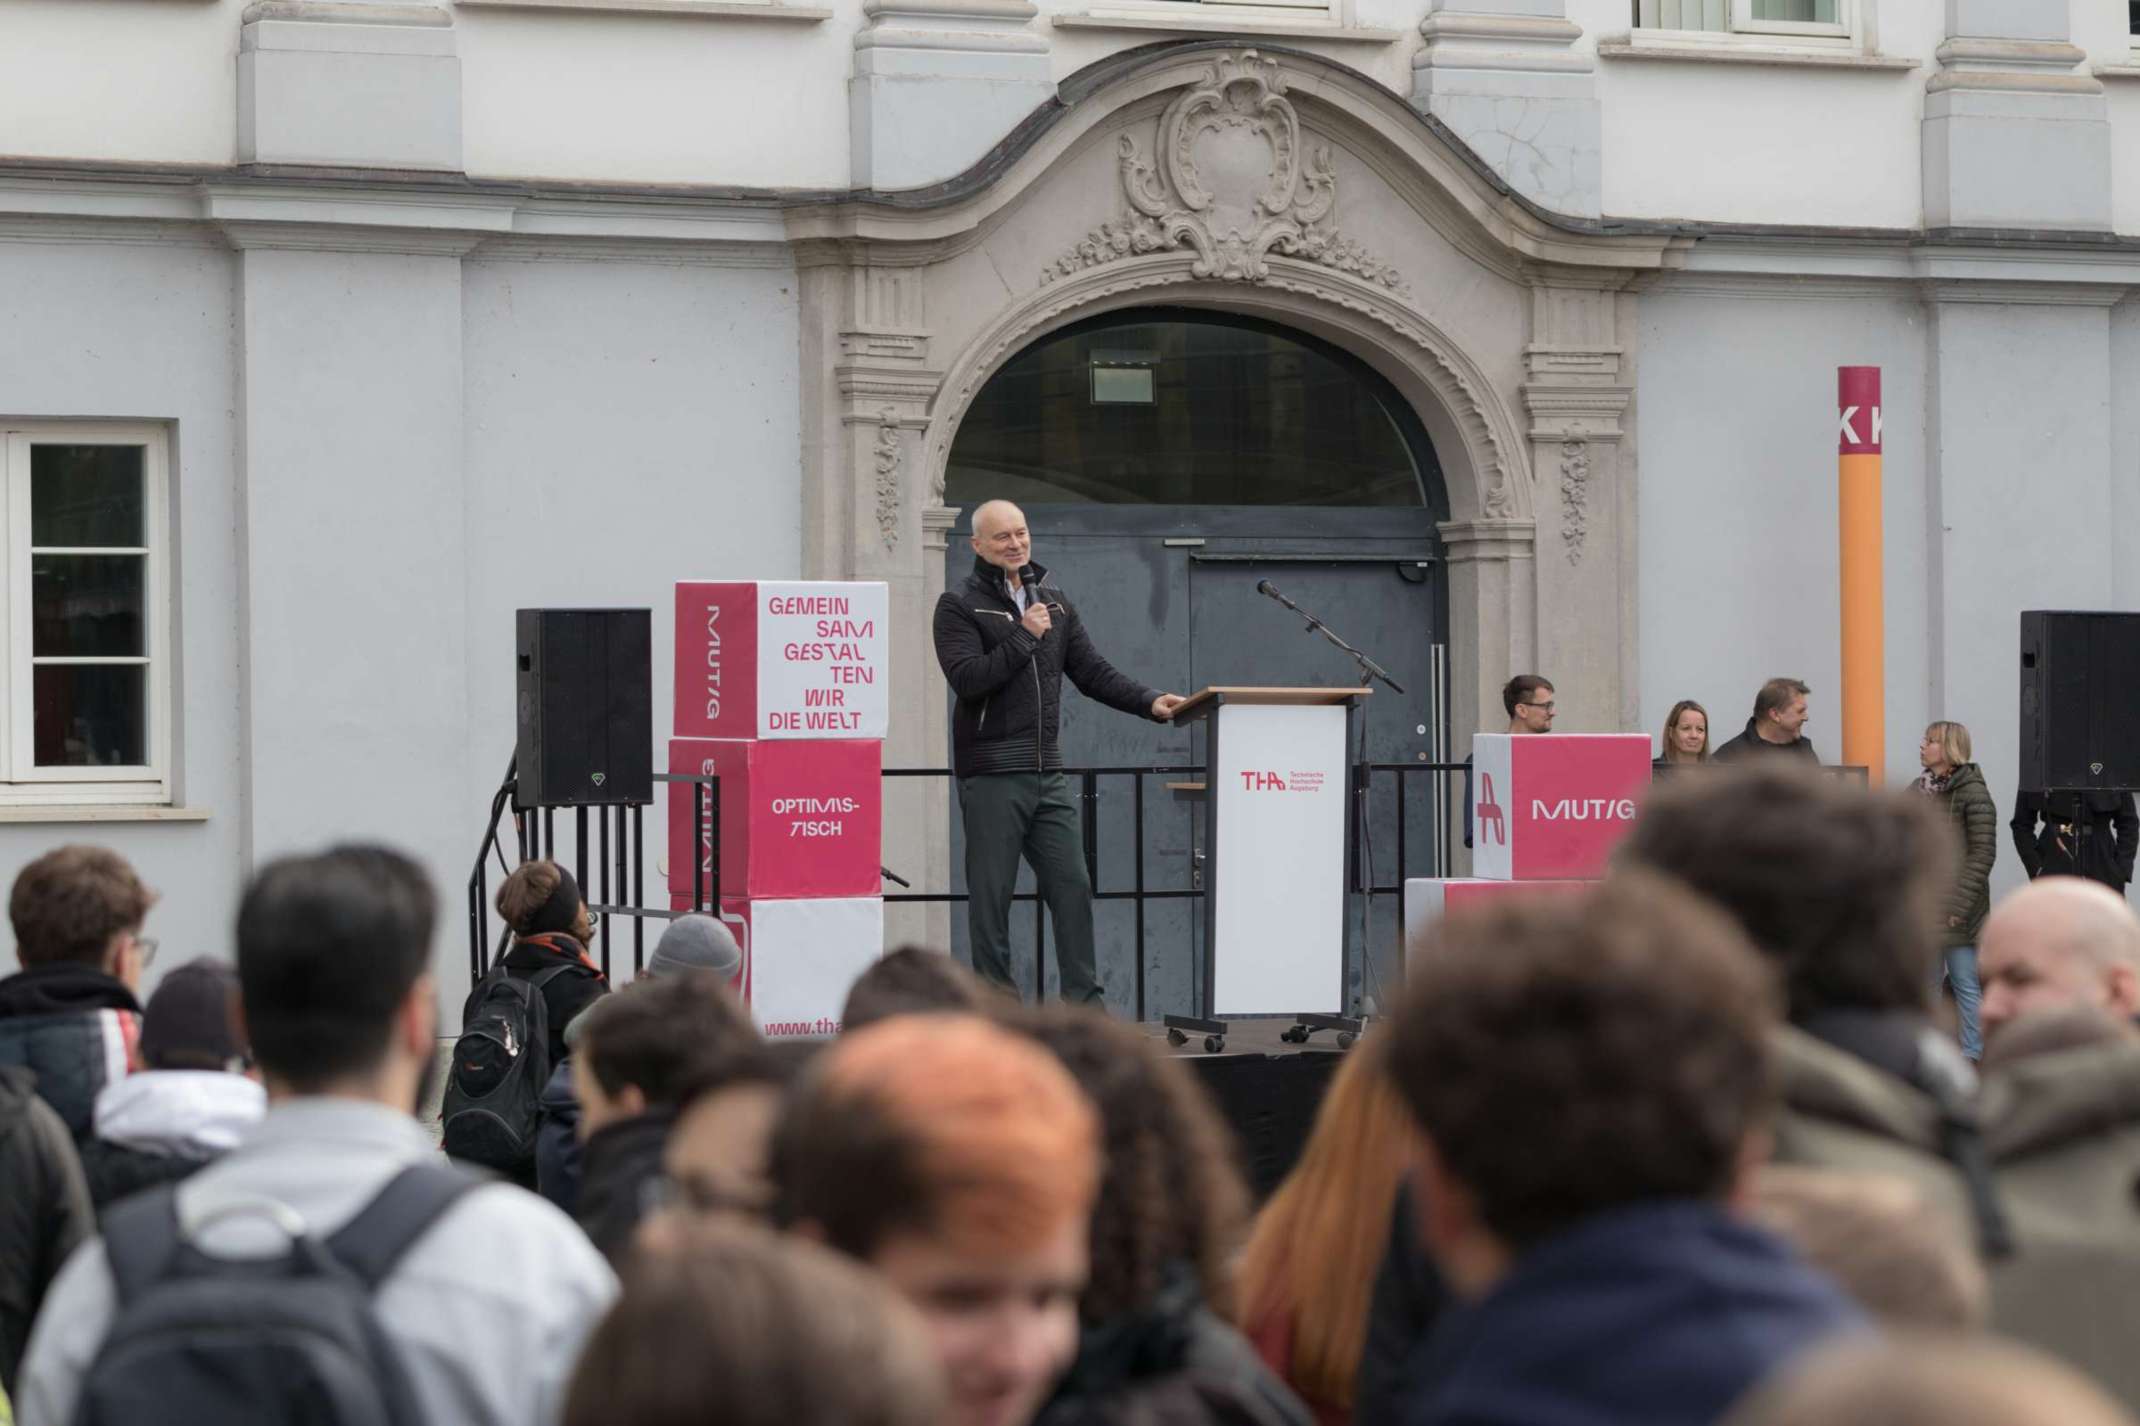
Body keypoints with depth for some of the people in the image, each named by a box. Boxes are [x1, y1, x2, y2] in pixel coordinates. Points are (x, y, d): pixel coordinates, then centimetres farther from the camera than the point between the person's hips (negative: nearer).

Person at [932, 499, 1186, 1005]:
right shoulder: (959, 607, -2)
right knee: (991, 897, -2)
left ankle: (1086, 1002, 4)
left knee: (1073, 887, 1)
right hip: (990, 778, -5)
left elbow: (1093, 672, 12)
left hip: (1047, 774, 5)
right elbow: (967, 679, -15)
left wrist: (1150, 701, -2)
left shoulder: (1055, 603, 16)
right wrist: (1023, 635, -16)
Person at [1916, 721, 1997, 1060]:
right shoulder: (1918, 790, 10)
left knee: (1965, 982, 0)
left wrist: (1959, 902, -17)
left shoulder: (1972, 792, -10)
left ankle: (1972, 1055, 7)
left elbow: (1983, 852, -13)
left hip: (1955, 904, -7)